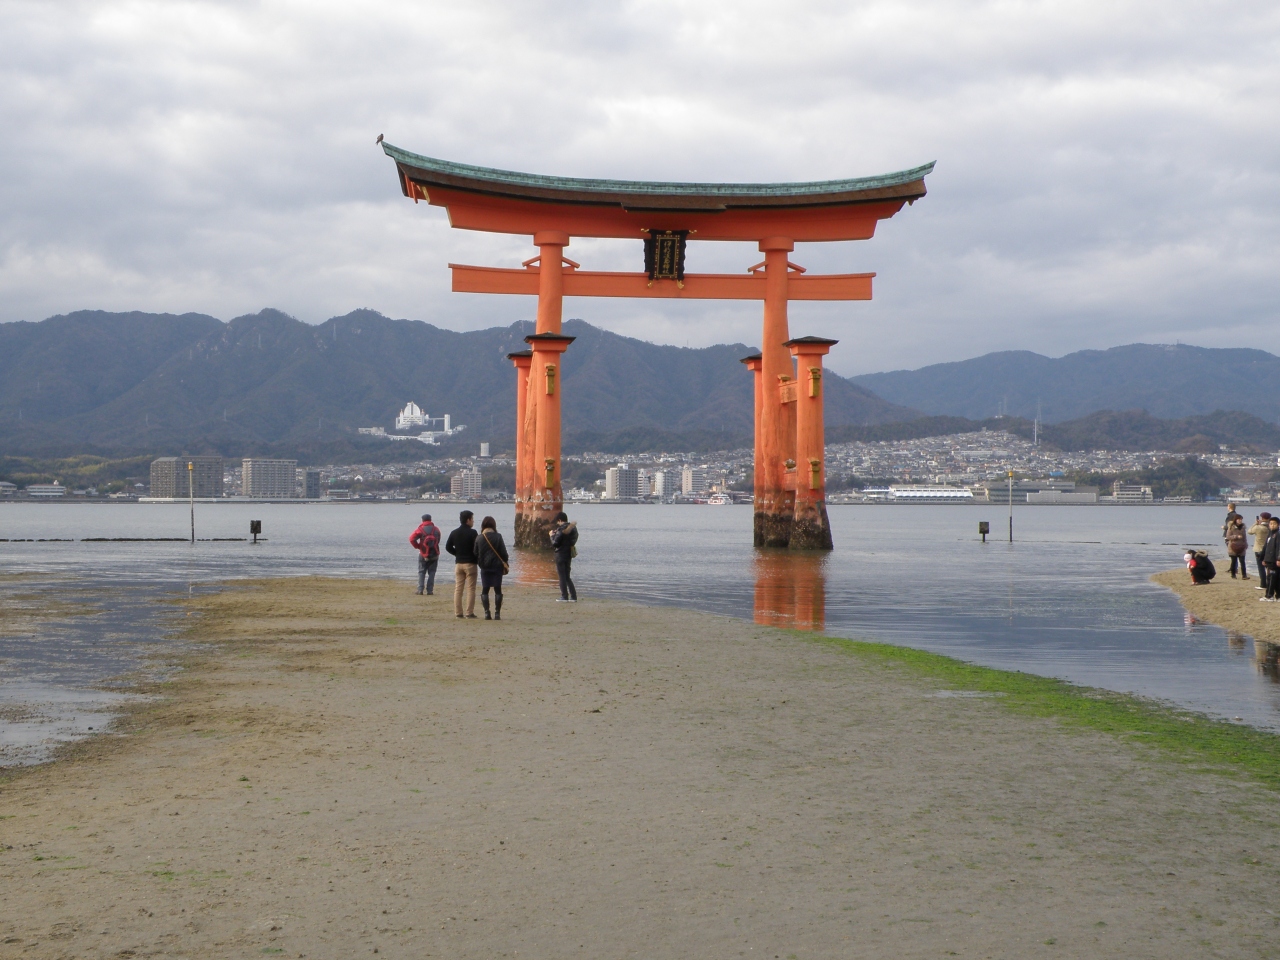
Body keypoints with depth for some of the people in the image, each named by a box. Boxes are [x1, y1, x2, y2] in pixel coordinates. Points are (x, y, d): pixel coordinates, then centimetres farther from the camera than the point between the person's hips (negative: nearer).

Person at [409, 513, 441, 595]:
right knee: (432, 573, 6)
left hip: (423, 555, -2)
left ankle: (420, 590, -2)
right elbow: (438, 541, 9)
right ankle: (430, 591, 0)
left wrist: (417, 546, -4)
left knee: (421, 572, 6)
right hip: (434, 555, 2)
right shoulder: (436, 529, 4)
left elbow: (412, 538, -19)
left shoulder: (421, 529, -8)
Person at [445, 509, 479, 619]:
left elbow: (448, 547, 7)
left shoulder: (454, 533, 7)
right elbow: (476, 548, -14)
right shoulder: (472, 533, -11)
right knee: (470, 589, -1)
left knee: (458, 589, 8)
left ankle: (458, 613, 6)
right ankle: (469, 613, -4)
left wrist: (458, 554, 13)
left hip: (458, 563, 5)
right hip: (470, 563, -5)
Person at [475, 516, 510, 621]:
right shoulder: (497, 537, -6)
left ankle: (487, 613, -1)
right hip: (497, 566, -1)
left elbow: (476, 554, 4)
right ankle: (497, 613, -1)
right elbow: (503, 553, -4)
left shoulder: (479, 538, 1)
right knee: (498, 590, 3)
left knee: (485, 590, 7)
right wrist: (506, 564, 7)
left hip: (484, 567, 1)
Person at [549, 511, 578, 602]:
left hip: (561, 554, -8)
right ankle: (573, 596, 10)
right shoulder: (573, 528, 9)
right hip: (569, 554, 8)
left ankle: (564, 597, 1)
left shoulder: (561, 529, -16)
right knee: (567, 577, 15)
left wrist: (552, 535, 2)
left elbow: (555, 543, -17)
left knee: (562, 576, 0)